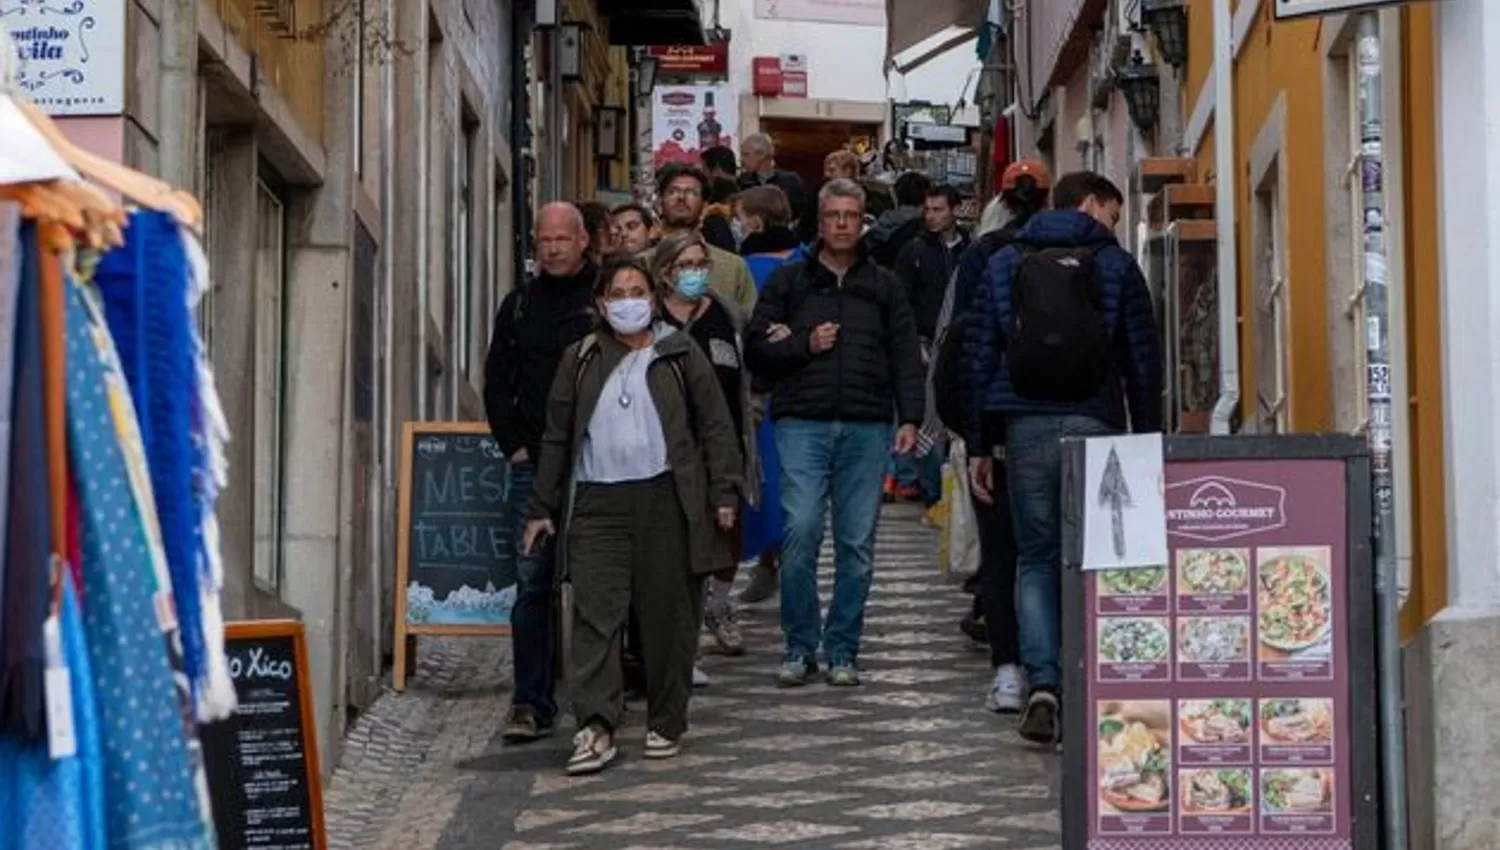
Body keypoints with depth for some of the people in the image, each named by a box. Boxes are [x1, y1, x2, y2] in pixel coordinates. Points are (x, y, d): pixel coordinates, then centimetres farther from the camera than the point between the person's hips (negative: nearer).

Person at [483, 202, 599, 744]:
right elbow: (497, 381, 16)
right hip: (533, 465, 3)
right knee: (532, 584, 0)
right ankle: (532, 704, 2)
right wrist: (514, 445, 5)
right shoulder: (519, 306, 12)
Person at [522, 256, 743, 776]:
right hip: (597, 503, 1)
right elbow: (557, 438, 17)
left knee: (669, 616, 3)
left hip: (665, 499, -1)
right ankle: (596, 728, -13)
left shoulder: (680, 356, 8)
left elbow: (715, 426, 6)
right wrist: (543, 509, 14)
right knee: (594, 615, -9)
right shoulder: (580, 361, 14)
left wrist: (724, 492, -3)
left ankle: (666, 724, 15)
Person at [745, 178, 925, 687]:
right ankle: (799, 648, 1)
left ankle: (842, 651, 11)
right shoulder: (789, 281, 12)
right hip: (803, 422, -1)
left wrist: (910, 419, 0)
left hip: (866, 427, 2)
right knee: (800, 532, -11)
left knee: (857, 543, 1)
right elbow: (756, 346, 9)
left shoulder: (883, 287, 16)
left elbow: (906, 356, 11)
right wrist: (805, 346, -5)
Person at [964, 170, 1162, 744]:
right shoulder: (1116, 265, 6)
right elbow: (1143, 361, 4)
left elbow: (979, 356, 9)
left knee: (1035, 560, 7)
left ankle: (1042, 685, -9)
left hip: (1026, 428, 2)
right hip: (1095, 428, -1)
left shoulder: (1005, 264, 12)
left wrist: (976, 443, 12)